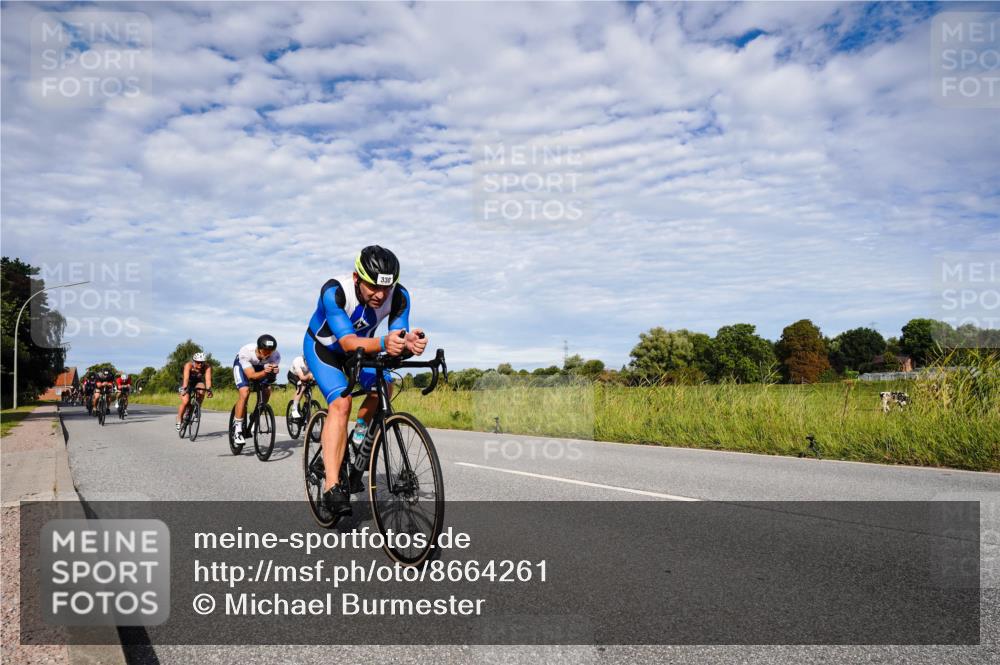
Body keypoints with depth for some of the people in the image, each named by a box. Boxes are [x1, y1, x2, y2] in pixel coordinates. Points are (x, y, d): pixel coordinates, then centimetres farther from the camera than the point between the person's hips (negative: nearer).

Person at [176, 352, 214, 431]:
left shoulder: (207, 367, -25)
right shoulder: (189, 365, -30)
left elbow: (208, 379, -37)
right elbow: (186, 378, -42)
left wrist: (209, 389, -53)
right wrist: (184, 388, -57)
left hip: (198, 381, 2)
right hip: (187, 383, -2)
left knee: (201, 392, -33)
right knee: (185, 402, -19)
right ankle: (178, 421, 3)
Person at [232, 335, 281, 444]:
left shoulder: (276, 355, -32)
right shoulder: (246, 352, -39)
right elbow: (251, 375, -40)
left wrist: (274, 371, -57)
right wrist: (265, 372, -59)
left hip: (260, 366, 4)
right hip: (242, 365, -4)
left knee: (267, 391, -13)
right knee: (245, 393, -23)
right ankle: (237, 429, -15)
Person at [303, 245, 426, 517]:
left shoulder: (399, 296, -27)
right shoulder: (334, 291, -37)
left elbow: (399, 336, -32)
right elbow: (348, 342, -44)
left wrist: (410, 342, -57)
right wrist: (383, 343, -63)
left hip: (360, 346, 4)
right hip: (323, 347, -4)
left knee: (383, 387, -20)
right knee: (341, 402, -25)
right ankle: (332, 488, -26)